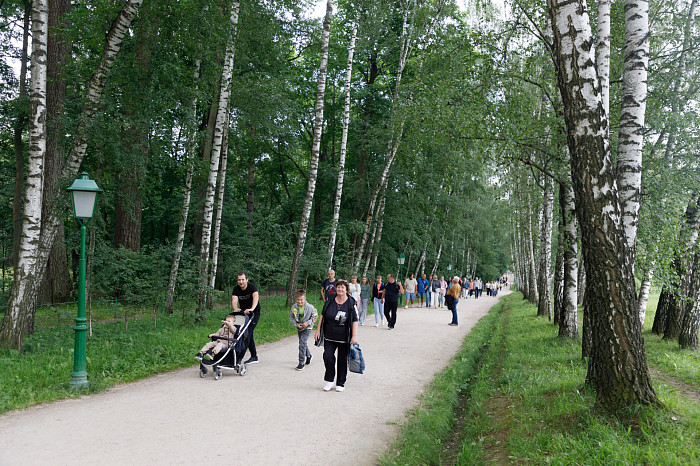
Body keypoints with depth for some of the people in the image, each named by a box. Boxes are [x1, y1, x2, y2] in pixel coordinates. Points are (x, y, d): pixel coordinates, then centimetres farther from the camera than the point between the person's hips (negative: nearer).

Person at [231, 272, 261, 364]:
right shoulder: (236, 289, -7)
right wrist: (235, 309, -46)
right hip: (243, 312, 6)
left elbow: (256, 297, -40)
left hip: (254, 313, -5)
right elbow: (234, 300, -23)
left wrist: (252, 309, -59)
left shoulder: (252, 287, -21)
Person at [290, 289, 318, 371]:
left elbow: (315, 316, -6)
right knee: (303, 343, 19)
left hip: (307, 328, -5)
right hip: (299, 327, 5)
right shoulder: (294, 307, -11)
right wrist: (296, 324, -14)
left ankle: (301, 363, -10)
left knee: (302, 342, -16)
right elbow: (291, 318, 2)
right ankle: (308, 356, 46)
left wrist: (308, 323, -18)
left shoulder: (310, 307, -20)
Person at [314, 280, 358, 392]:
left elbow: (355, 321, -8)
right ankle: (329, 380, 11)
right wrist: (318, 330, 4)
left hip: (344, 338, -2)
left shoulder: (351, 304, -6)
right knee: (328, 356, -7)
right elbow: (322, 316, 9)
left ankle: (340, 383, 20)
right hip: (329, 337, 2)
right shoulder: (329, 302, 1)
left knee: (342, 360, 6)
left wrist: (354, 336, -15)